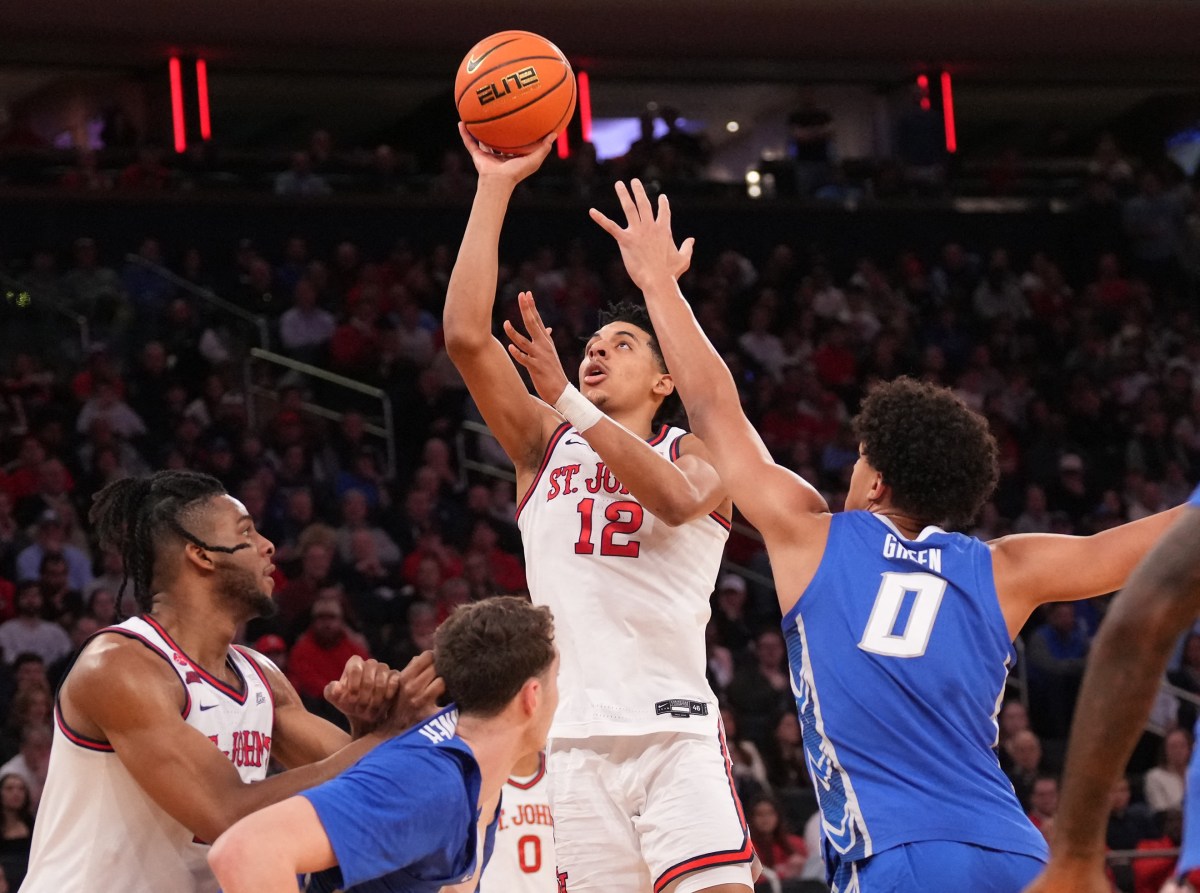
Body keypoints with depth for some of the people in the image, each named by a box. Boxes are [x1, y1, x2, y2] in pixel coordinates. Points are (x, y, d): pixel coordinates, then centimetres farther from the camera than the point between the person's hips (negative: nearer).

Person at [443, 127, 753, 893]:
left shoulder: (697, 454, 11)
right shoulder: (545, 443, 17)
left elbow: (674, 500, -14)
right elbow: (466, 335, 4)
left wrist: (567, 398, -19)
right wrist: (496, 188, 1)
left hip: (677, 734, -2)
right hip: (570, 738, 2)